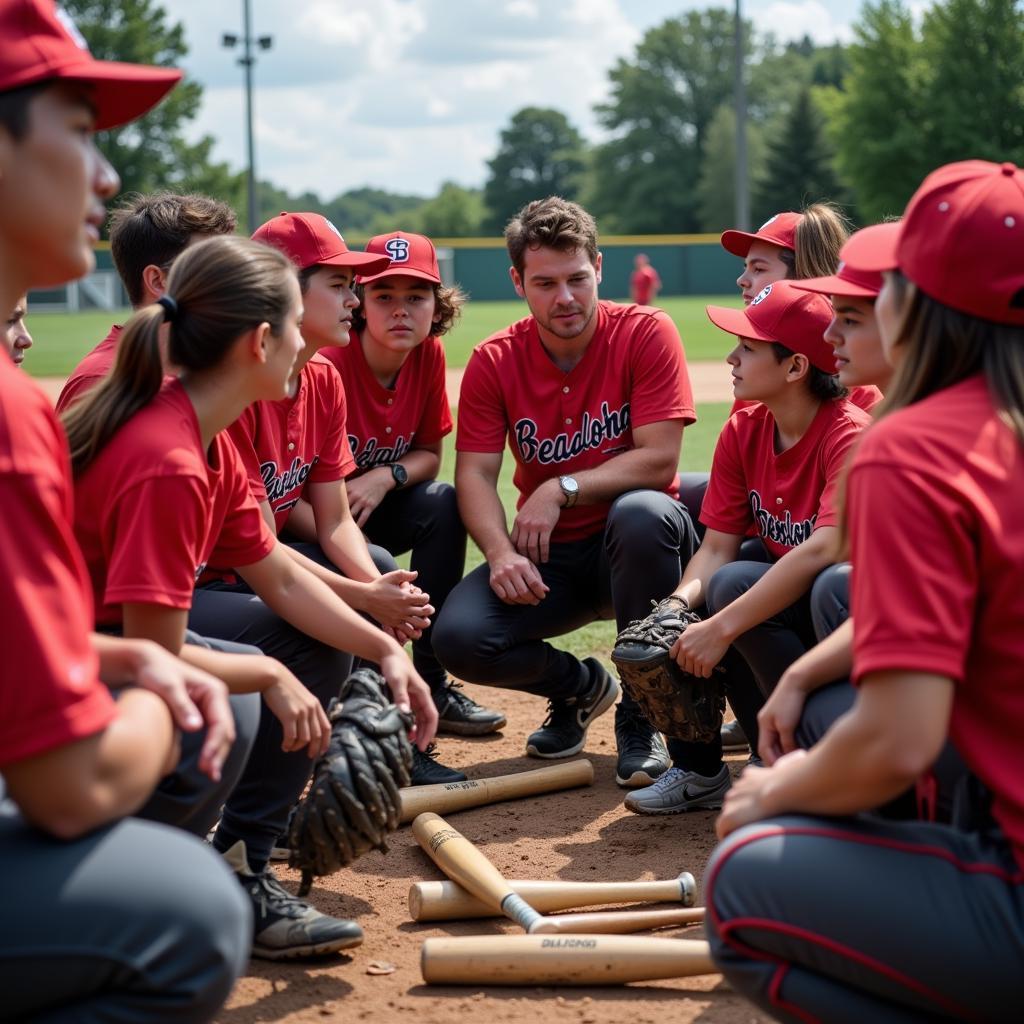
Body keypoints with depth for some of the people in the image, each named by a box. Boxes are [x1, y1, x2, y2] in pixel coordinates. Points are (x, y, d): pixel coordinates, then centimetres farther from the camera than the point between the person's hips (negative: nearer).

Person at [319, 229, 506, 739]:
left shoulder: (428, 355, -6)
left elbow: (428, 455, 4)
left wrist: (386, 477, -19)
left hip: (373, 511, 6)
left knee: (444, 503, -17)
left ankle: (432, 684, -10)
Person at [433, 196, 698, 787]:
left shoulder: (646, 334, -11)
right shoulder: (494, 362, -2)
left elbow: (660, 459, -17)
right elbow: (475, 475, -7)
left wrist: (562, 489, -24)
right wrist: (501, 552, -26)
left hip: (634, 543, -3)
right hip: (550, 559, 3)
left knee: (642, 511, -39)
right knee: (458, 637, -23)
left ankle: (641, 714, -18)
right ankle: (580, 687, 14)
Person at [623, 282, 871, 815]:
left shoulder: (851, 434, -22)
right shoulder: (743, 431, 1)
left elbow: (825, 549, -34)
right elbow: (716, 546, -1)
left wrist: (721, 628, -36)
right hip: (782, 598, 7)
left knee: (733, 586, -30)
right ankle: (698, 770, 7)